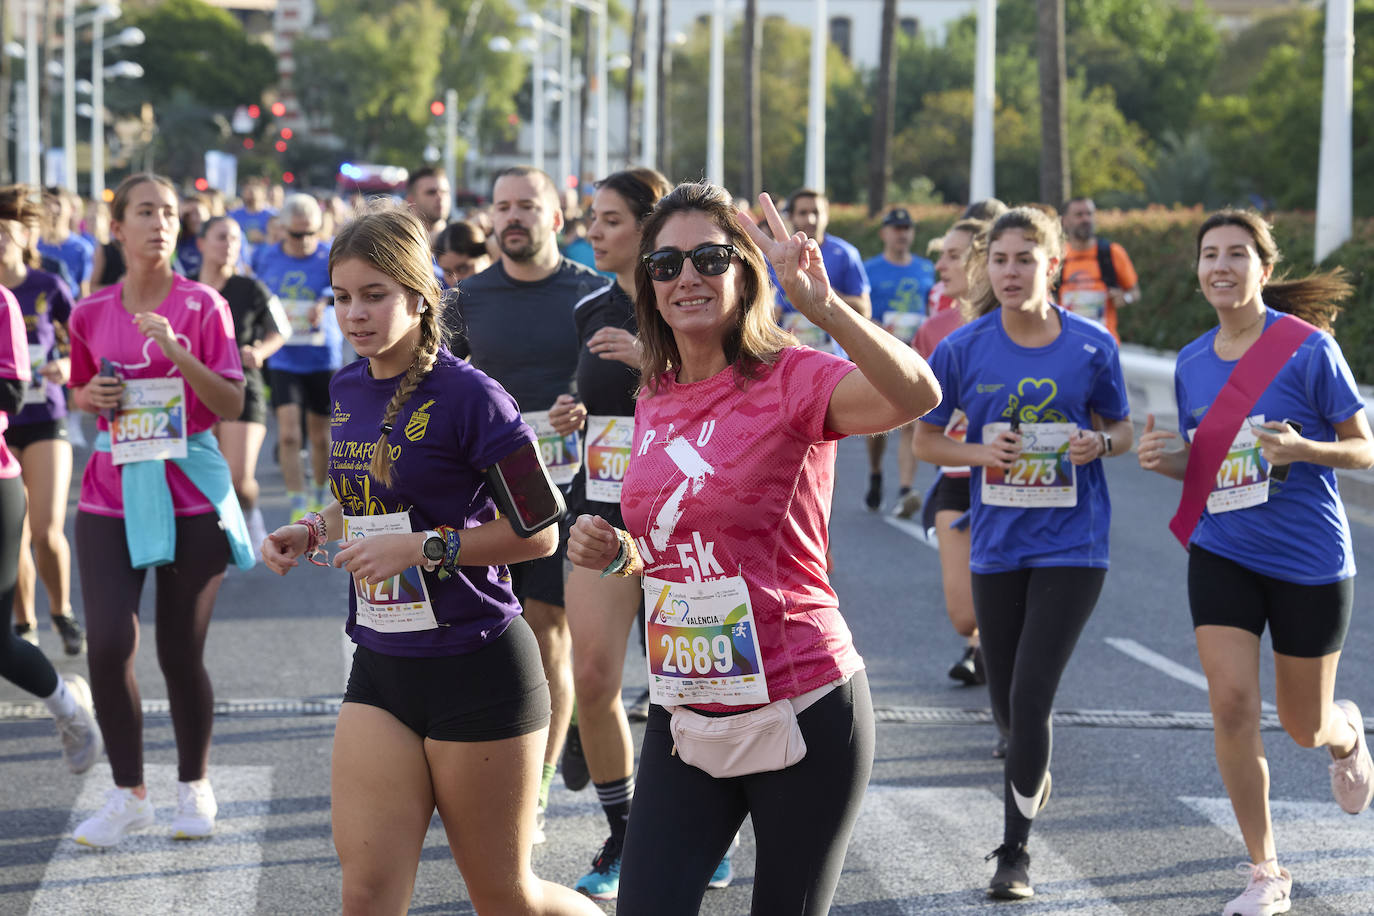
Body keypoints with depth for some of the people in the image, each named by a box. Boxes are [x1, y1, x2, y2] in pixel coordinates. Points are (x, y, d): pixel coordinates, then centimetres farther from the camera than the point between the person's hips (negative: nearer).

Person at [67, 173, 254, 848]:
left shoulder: (203, 306, -2)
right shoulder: (91, 314, 6)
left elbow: (232, 405, -6)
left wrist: (177, 353, -20)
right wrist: (93, 396, -2)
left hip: (189, 494, -2)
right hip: (111, 494, 2)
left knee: (181, 653, 3)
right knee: (108, 645, -9)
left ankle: (194, 786, 24)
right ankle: (128, 795, 7)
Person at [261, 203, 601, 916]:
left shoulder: (468, 396, -15)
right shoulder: (348, 390, 7)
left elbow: (538, 533, -14)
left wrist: (425, 547, -21)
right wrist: (315, 531, 4)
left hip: (478, 670, -6)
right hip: (380, 669, 6)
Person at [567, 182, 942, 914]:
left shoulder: (792, 380, -12)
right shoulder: (653, 404, 8)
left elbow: (917, 395, -33)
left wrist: (821, 304, -45)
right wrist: (616, 554, 2)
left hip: (802, 708, -5)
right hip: (684, 713, 5)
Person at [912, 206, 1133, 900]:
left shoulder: (1092, 346, -6)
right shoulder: (964, 349, -4)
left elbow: (1120, 429, 8)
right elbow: (925, 440, 5)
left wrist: (1100, 444, -15)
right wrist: (981, 452, -14)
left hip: (1072, 544, -2)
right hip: (996, 544, 2)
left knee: (1031, 696, -12)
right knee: (1005, 701, 12)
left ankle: (1014, 850, 3)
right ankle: (1034, 774, 47)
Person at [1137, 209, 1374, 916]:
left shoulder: (1309, 347, -12)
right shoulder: (1192, 363, 3)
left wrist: (1303, 449, -27)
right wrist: (1164, 459, -8)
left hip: (1311, 561, -3)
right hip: (1222, 557, 3)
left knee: (1305, 725, 9)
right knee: (1232, 704, -11)